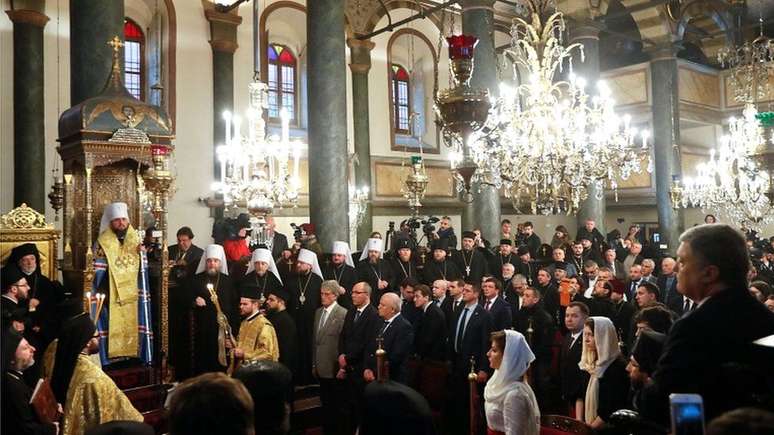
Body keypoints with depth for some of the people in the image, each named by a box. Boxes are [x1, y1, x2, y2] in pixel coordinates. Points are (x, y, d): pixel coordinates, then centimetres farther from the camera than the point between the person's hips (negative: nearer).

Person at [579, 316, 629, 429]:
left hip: (606, 428, -6)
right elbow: (581, 395, 8)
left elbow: (612, 409, -18)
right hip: (587, 425, 6)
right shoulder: (589, 363, 6)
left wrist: (590, 427, -14)